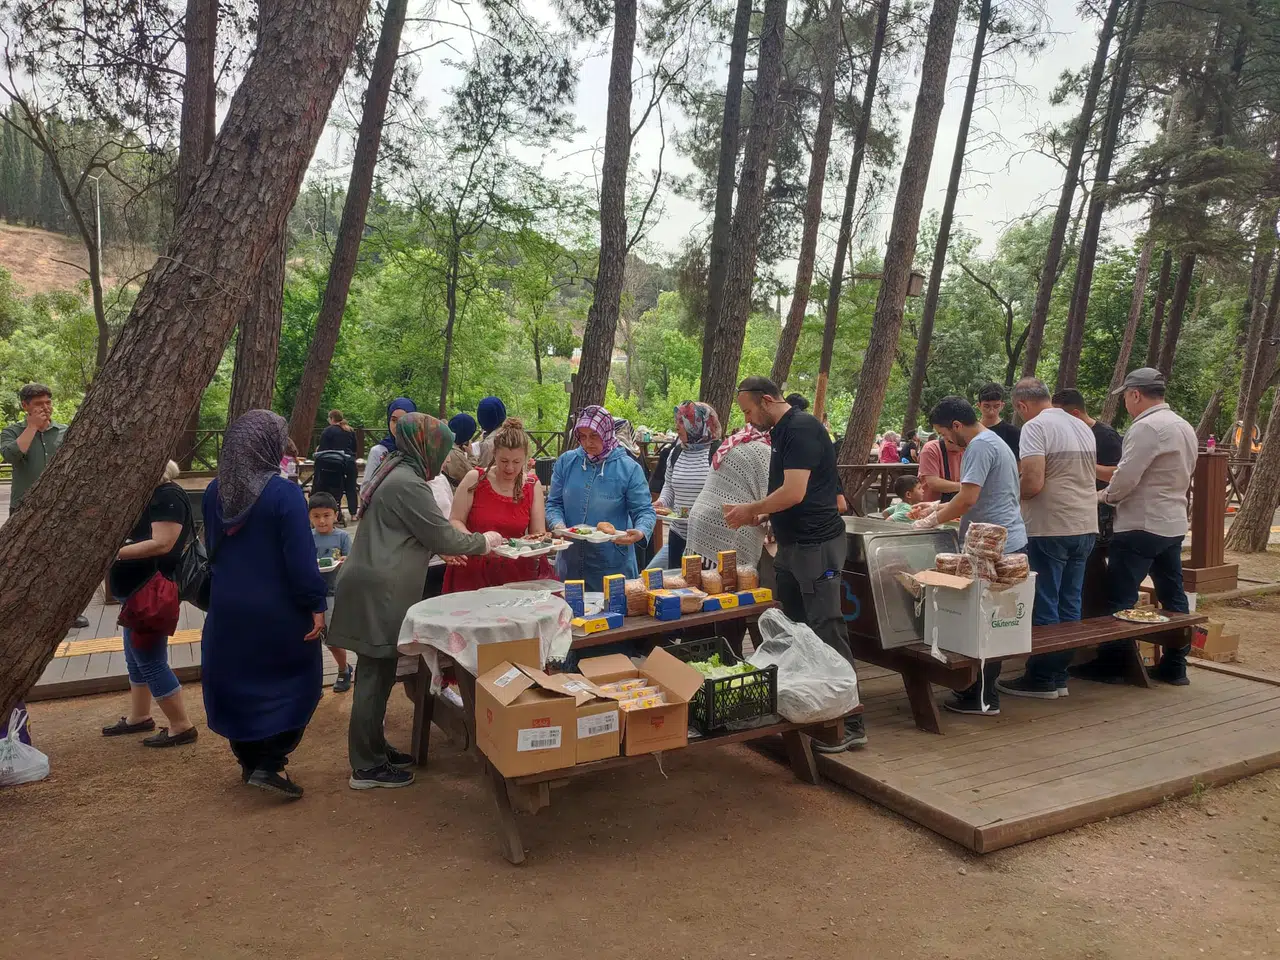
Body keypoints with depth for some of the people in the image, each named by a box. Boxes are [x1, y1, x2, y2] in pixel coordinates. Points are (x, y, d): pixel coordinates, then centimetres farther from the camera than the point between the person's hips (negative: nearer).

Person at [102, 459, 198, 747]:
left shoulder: (168, 496, -19)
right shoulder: (151, 495, 13)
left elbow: (162, 544, -28)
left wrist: (113, 552, -27)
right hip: (138, 589, 11)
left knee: (151, 661, -5)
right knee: (136, 658, 19)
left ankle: (182, 727, 3)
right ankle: (138, 717, 32)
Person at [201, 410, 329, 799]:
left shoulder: (215, 492, 2)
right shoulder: (284, 493, -19)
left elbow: (211, 548, 14)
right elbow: (301, 557, -20)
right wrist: (316, 605, -13)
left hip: (227, 607, 6)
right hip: (278, 610, -6)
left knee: (236, 681, 19)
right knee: (296, 681, 9)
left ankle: (248, 760, 31)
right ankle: (270, 764, 1)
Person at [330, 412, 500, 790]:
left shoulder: (393, 472, 15)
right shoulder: (408, 484, -17)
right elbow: (444, 536, -13)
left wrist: (440, 549, 20)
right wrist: (483, 542, 3)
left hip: (375, 587, 10)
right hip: (380, 593, -10)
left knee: (377, 672, 17)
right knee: (375, 676, -2)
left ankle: (373, 748, 29)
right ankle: (366, 768, 7)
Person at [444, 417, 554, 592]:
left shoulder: (533, 486, 5)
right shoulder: (475, 479, -1)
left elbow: (538, 533, 7)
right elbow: (455, 521, 0)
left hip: (514, 570, 2)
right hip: (472, 571, -2)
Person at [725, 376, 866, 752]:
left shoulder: (801, 429, -15)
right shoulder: (782, 432, 15)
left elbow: (794, 493, -23)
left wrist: (751, 509, -10)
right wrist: (759, 515, 7)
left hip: (817, 546, -10)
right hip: (792, 545, 10)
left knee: (828, 633, -6)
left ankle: (851, 723, 1)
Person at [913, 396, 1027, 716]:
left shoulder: (980, 446, -13)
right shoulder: (995, 442, 20)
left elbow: (968, 498, -21)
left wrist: (933, 520, -9)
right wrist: (941, 508, 20)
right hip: (1011, 543, 11)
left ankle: (982, 697, 2)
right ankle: (983, 690, 21)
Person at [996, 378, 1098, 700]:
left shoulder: (1035, 427, -11)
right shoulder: (1084, 428, 14)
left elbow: (1033, 483, -21)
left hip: (1050, 529, -8)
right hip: (1086, 527, 8)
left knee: (1044, 606, 1)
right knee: (1069, 605, 12)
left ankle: (1041, 679, 8)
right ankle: (1059, 676, 19)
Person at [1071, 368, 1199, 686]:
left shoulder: (1146, 427, -17)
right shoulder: (1185, 427, 13)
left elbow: (1126, 477, -21)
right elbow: (1183, 477, 18)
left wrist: (1106, 495, -1)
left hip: (1141, 526, -9)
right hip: (1174, 524, 10)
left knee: (1120, 598, -2)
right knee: (1173, 596, 13)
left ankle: (1110, 665, 2)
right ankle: (1175, 665, 20)